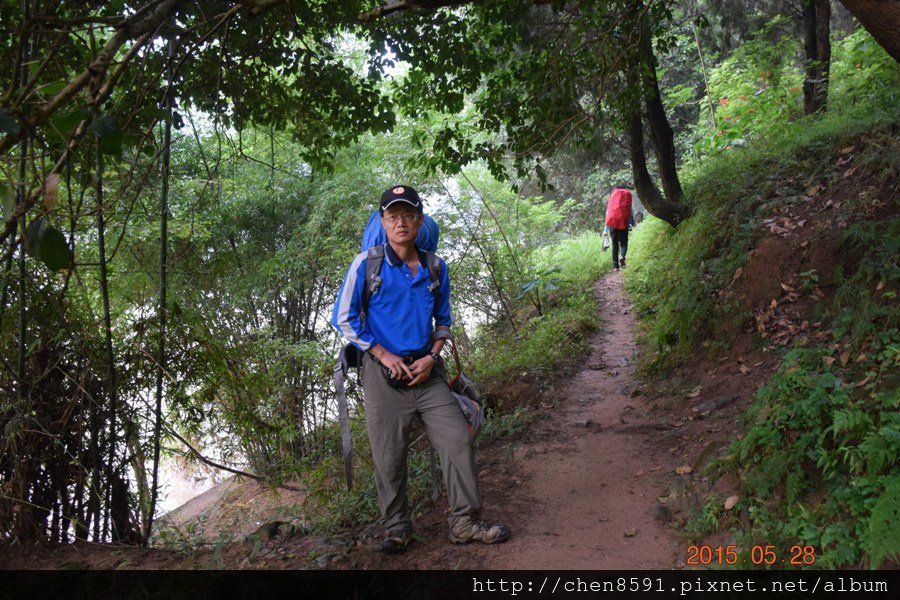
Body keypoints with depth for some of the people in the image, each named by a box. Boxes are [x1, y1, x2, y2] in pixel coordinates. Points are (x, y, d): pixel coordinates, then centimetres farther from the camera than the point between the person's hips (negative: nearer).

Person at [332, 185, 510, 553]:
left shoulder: (435, 268, 7)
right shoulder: (366, 264, -4)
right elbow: (343, 319, -3)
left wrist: (432, 357, -1)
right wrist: (385, 355, -10)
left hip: (426, 371, 3)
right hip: (383, 373, -3)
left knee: (459, 441, -1)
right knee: (389, 457, 3)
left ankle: (465, 523, 12)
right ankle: (396, 529, 22)